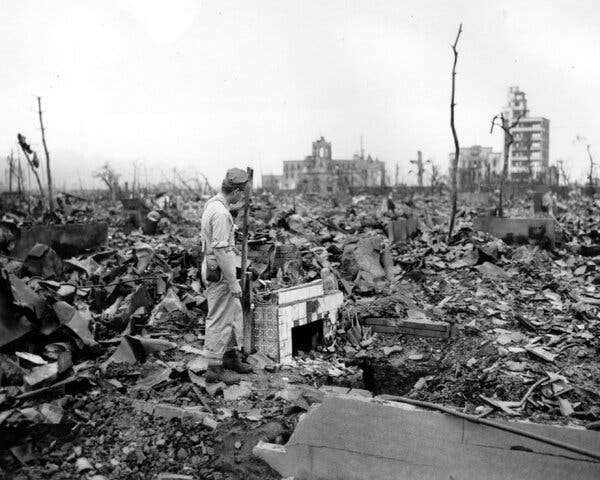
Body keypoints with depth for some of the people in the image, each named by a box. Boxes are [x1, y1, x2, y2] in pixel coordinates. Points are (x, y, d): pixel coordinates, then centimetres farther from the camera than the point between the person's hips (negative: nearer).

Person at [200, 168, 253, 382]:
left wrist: (235, 206, 32)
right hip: (219, 271, -10)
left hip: (213, 267, 10)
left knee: (235, 312, 20)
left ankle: (231, 355, 34)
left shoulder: (212, 203, 7)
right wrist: (233, 282, -23)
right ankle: (214, 366, 10)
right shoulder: (220, 213, -24)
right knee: (219, 319, -1)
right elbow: (221, 250, -26)